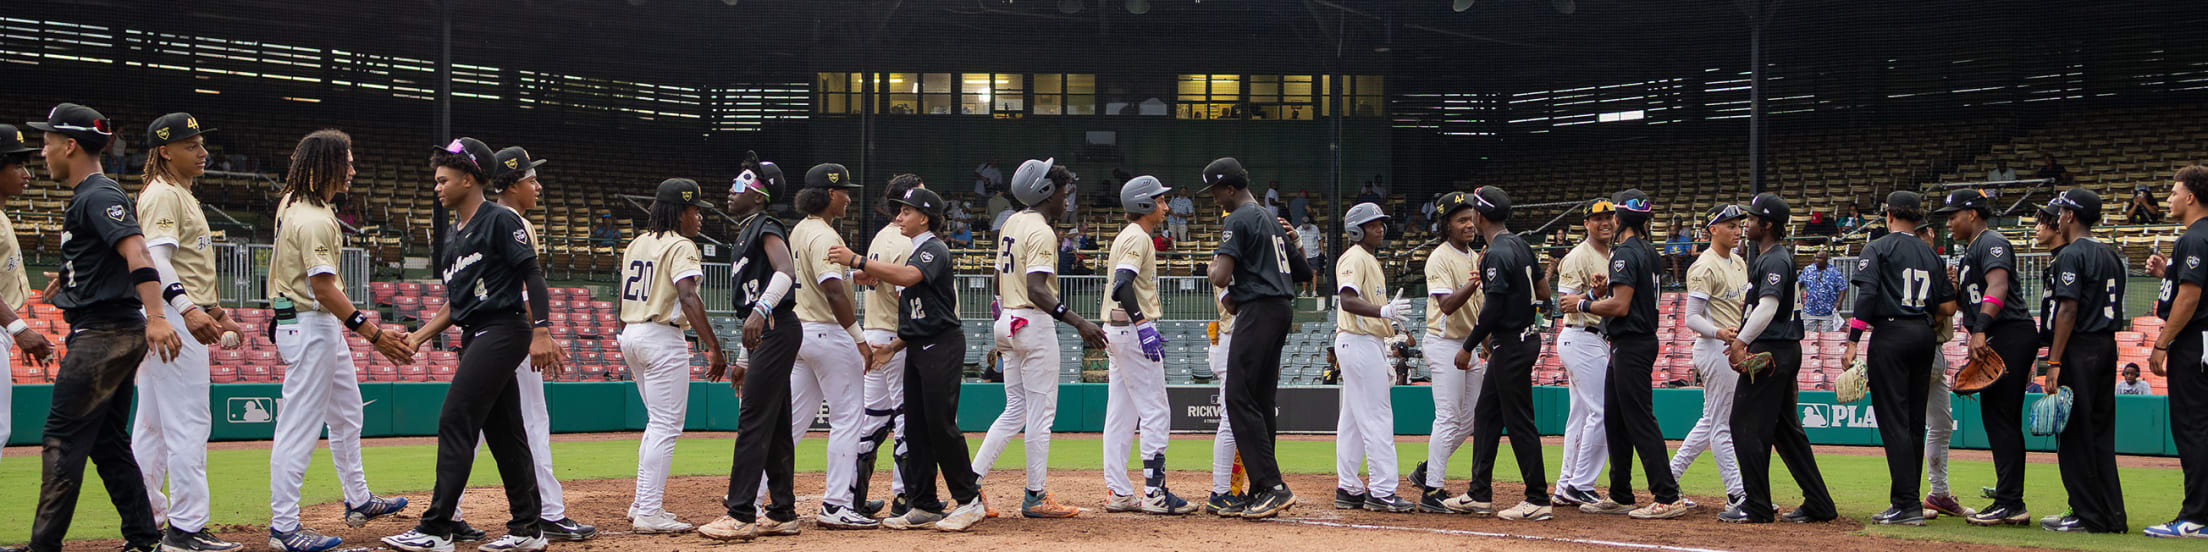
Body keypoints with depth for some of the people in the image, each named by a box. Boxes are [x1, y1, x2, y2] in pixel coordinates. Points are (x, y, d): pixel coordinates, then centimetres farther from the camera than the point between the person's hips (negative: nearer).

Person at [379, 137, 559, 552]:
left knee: (455, 421, -13)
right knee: (502, 430, 10)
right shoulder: (454, 235, 19)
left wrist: (541, 332, -23)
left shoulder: (501, 220, -7)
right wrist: (418, 337, 12)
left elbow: (533, 276, -13)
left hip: (503, 330, -9)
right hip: (476, 338, 9)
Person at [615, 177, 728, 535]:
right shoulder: (680, 246, -11)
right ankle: (649, 514, -8)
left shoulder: (636, 244, 15)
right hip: (663, 339, -9)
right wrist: (714, 347, -27)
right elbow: (688, 298, -24)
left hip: (630, 335, 9)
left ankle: (642, 504, 21)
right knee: (666, 427, -6)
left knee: (658, 422, 19)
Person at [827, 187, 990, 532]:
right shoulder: (915, 253, 20)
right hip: (917, 349, 10)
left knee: (941, 424, -12)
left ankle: (970, 501, -4)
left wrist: (857, 261, -32)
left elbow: (906, 277, -31)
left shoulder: (934, 250, -9)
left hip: (942, 347, -10)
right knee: (916, 426, 8)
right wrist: (894, 346, 9)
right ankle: (924, 506, 13)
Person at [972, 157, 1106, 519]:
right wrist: (1077, 321, -33)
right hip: (1034, 325, -9)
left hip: (1007, 323, 9)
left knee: (1015, 411, 14)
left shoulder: (1011, 224, 13)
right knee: (1041, 413, -2)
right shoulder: (1041, 232, -15)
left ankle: (971, 482, 8)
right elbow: (1037, 289, -26)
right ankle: (1035, 498, 2)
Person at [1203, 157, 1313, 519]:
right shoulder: (1272, 220, 21)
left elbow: (1220, 278, -18)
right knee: (1261, 400, 12)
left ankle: (1272, 486, -18)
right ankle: (1264, 490, 14)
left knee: (1239, 398, -11)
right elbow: (1304, 273, 25)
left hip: (1257, 312, -10)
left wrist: (1211, 270, 3)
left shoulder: (1238, 220, -9)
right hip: (1281, 310, 10)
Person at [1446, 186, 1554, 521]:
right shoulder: (1520, 245, 11)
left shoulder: (1497, 254, -19)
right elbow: (1543, 292, 16)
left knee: (1519, 421, -4)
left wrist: (1468, 347, -12)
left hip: (1511, 345, -10)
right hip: (1526, 336, 10)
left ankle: (1538, 501, 2)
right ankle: (1479, 495, 20)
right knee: (1485, 413, 15)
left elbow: (1492, 309, -21)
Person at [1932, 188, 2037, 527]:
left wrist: (1980, 330, -34)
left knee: (1998, 414, -12)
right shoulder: (1971, 251, 24)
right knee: (2003, 418, 10)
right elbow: (1970, 304, 26)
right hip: (1998, 341, 11)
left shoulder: (1991, 242, -7)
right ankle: (2012, 506, 13)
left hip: (2010, 335, -11)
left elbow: (1998, 286, -24)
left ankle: (2008, 502, -12)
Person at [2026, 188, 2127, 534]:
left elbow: (2068, 310, -18)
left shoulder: (2071, 254, -11)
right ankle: (2112, 515, 13)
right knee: (2101, 433, 12)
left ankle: (2087, 515, -2)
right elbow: (2113, 310, 16)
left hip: (2078, 350, -9)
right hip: (2107, 348, 9)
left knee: (2073, 434, -3)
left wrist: (2054, 362, -18)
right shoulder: (2111, 256, 16)